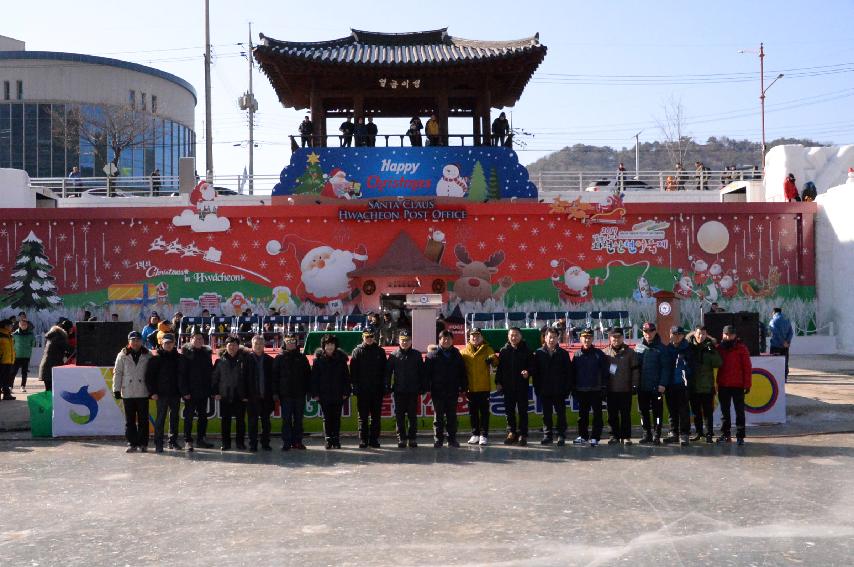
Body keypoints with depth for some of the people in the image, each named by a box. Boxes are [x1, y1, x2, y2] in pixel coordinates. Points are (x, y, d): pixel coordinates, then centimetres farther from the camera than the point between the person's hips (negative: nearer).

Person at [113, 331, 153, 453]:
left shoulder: (147, 355, 3)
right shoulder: (123, 355, 3)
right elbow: (117, 373, 4)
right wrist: (116, 390, -1)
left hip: (143, 393, 0)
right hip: (127, 393, 0)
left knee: (143, 420, 4)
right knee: (130, 420, 5)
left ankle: (143, 444, 12)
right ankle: (132, 443, 12)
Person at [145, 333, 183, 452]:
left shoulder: (179, 357, 8)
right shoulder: (156, 358, -3)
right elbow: (149, 376, -4)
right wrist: (152, 392, -10)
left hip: (175, 393, 4)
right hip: (161, 393, -4)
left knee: (174, 418, 10)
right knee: (160, 418, -3)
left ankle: (173, 441, 20)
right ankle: (158, 444, 2)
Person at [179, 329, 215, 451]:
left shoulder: (206, 353, 9)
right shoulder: (186, 353, -5)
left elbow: (210, 372, 12)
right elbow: (182, 373, -10)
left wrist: (210, 390, 6)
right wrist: (185, 391, -16)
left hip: (203, 391, 5)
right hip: (190, 392, -5)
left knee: (203, 416, 11)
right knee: (189, 416, 0)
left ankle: (200, 439, 21)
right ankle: (188, 441, 7)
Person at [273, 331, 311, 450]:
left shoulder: (302, 357, 8)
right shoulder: (279, 358, 3)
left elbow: (308, 375, 9)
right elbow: (275, 376, 1)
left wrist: (308, 389, 1)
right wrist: (275, 392, -6)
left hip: (300, 393, 2)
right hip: (285, 394, -2)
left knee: (298, 419, 7)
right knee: (286, 420, 0)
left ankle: (297, 441, 15)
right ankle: (286, 442, 5)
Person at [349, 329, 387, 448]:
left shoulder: (380, 351, 7)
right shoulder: (357, 351, 3)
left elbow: (384, 370, 7)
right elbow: (353, 370, 0)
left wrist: (384, 387, 0)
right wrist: (355, 386, -8)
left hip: (377, 390, 2)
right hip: (362, 389, -1)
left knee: (376, 416, 5)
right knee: (363, 416, 3)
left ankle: (374, 439, 12)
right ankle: (363, 440, 7)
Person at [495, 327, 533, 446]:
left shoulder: (526, 350, 1)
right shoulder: (504, 351, 6)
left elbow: (532, 365, 2)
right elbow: (499, 368, 7)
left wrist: (528, 372, -18)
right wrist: (498, 382, 1)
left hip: (522, 386, -2)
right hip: (508, 386, 2)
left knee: (522, 411, 1)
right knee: (509, 410, 7)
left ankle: (522, 434, 5)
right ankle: (511, 433, 16)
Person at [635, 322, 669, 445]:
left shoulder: (661, 348, -3)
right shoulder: (639, 348, 9)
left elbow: (665, 367, -8)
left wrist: (662, 384, -15)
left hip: (656, 387, -4)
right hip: (642, 387, 4)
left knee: (657, 411, 2)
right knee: (643, 411, 10)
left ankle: (656, 435, 9)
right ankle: (647, 434, 19)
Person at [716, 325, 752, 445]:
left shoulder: (741, 348, -4)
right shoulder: (719, 348, 5)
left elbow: (747, 368, -5)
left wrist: (747, 385, -9)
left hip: (738, 386, -4)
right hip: (723, 386, 4)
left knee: (739, 411, 2)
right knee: (724, 411, 12)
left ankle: (740, 436, 6)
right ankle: (725, 434, 21)